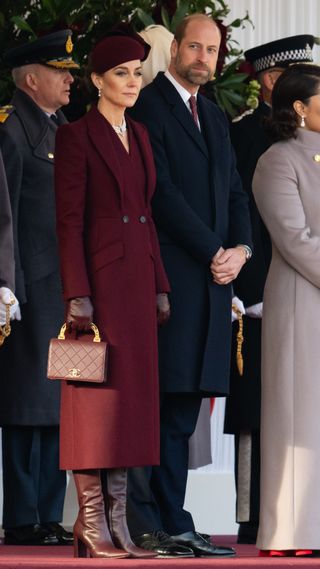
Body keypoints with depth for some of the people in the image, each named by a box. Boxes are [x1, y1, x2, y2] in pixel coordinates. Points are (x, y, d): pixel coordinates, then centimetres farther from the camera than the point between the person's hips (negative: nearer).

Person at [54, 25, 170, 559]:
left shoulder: (139, 136, 16)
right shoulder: (76, 136, -6)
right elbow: (69, 220, -10)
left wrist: (160, 286, 13)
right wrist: (76, 294, -16)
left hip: (137, 279, 7)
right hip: (98, 279, -7)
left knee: (131, 399, 5)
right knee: (96, 398, -6)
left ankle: (117, 523, 8)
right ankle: (91, 525, -3)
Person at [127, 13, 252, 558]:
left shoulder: (214, 117, 22)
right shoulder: (147, 107, -4)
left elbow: (234, 192, 20)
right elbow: (161, 192, -12)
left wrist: (240, 248, 2)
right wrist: (213, 252, -11)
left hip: (212, 277, 8)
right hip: (169, 277, -8)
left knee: (182, 410, 7)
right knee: (152, 404, -7)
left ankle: (171, 523, 8)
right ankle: (142, 527, -6)